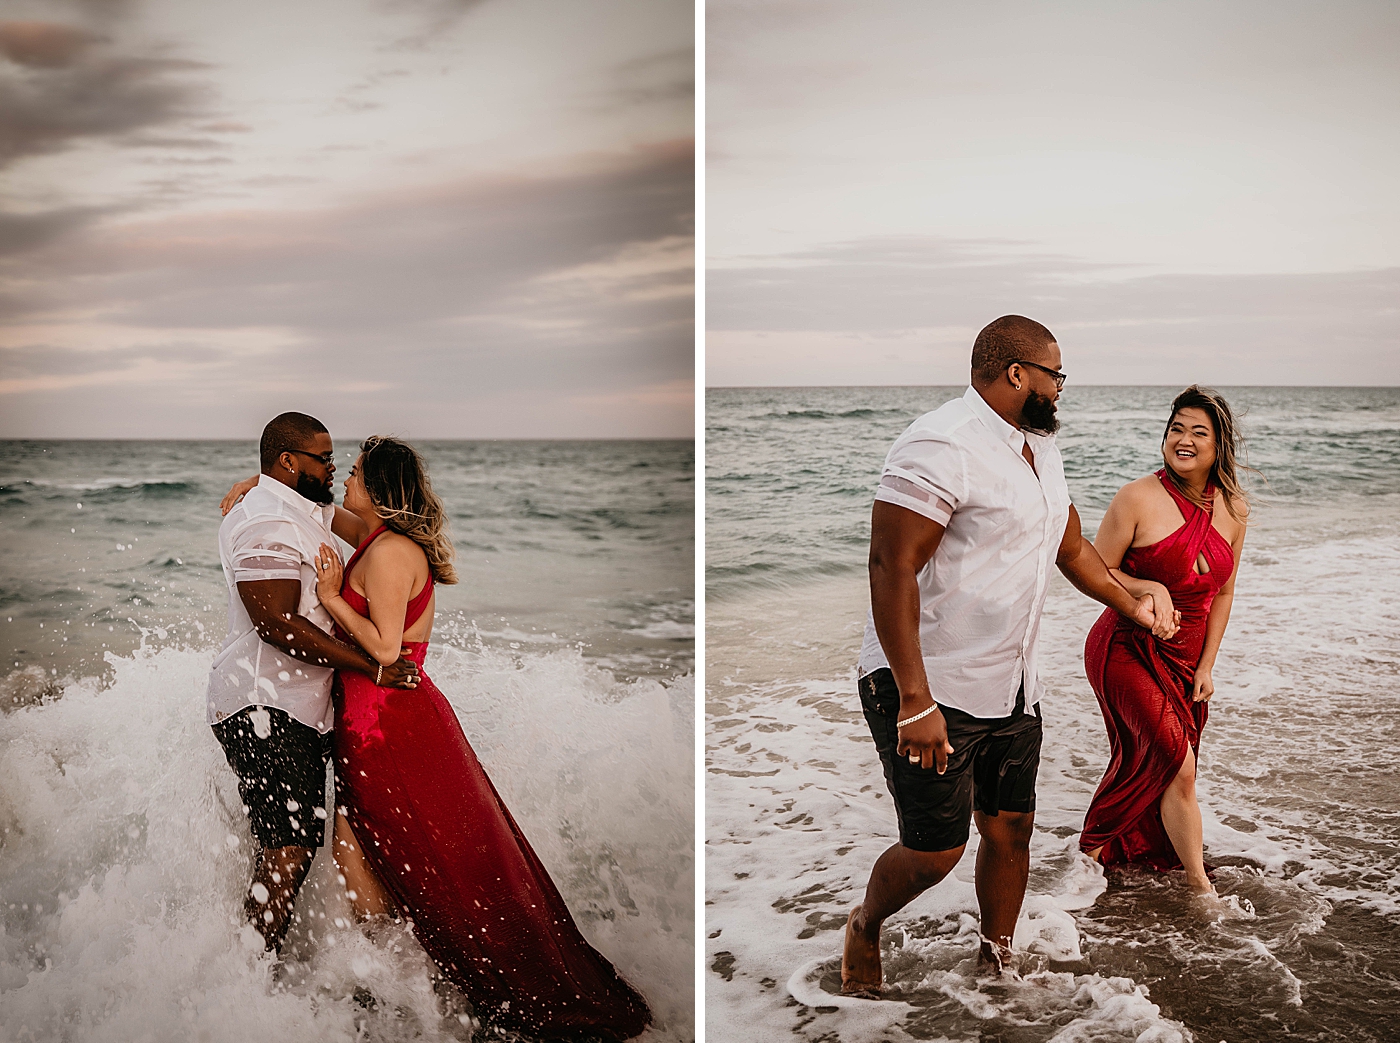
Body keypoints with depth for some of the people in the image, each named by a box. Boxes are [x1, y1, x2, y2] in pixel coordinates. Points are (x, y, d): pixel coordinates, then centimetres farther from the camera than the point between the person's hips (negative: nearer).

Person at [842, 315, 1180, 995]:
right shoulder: (942, 447, -20)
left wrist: (1134, 608, 30)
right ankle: (864, 928, 26)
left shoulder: (1040, 449, 12)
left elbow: (1072, 547, 28)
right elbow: (891, 569, -25)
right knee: (936, 850, -3)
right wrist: (914, 702, -27)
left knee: (1011, 829, 12)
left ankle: (995, 963, 31)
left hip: (1012, 690, 9)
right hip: (929, 689, -8)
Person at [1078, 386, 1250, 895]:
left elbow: (1222, 594, 10)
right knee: (1178, 767, -13)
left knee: (1153, 767, 11)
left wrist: (1206, 666, 6)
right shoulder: (1138, 499, -13)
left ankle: (1105, 846, 33)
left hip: (1185, 659, 6)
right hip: (1127, 650, -6)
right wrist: (1149, 590, -25)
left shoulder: (1233, 510, 3)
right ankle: (1200, 886, 0)